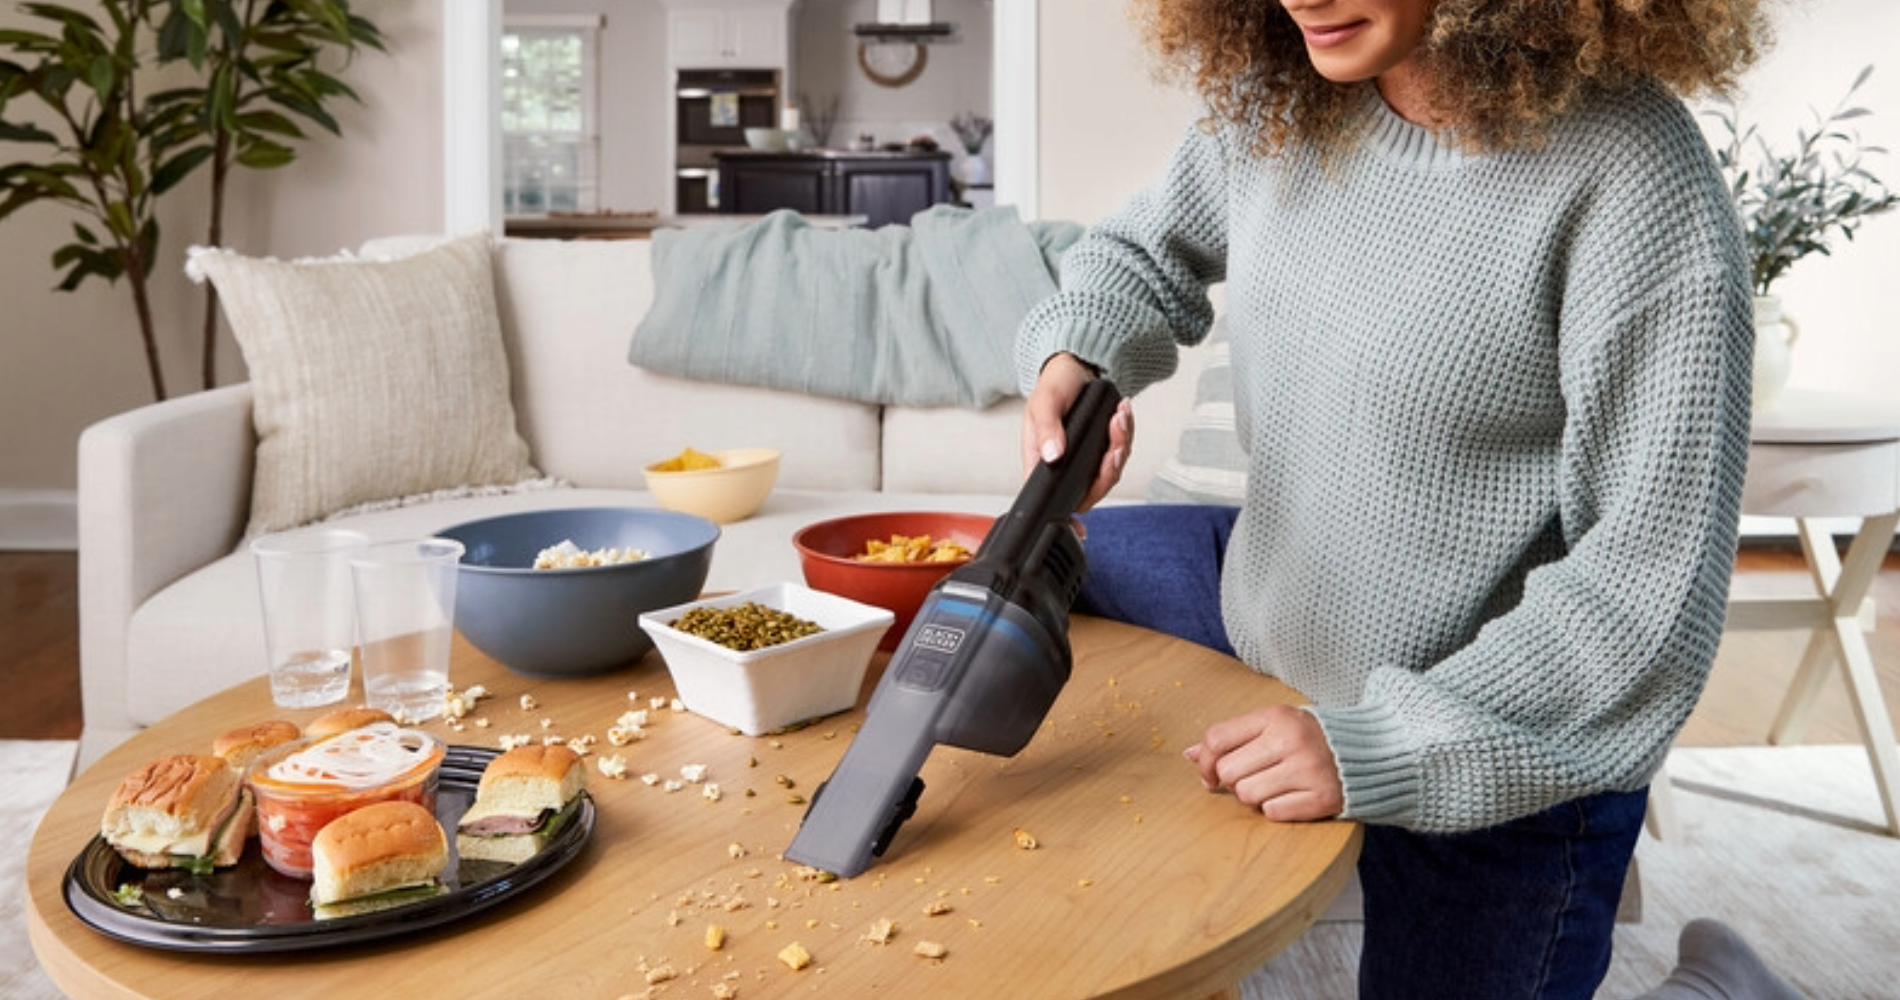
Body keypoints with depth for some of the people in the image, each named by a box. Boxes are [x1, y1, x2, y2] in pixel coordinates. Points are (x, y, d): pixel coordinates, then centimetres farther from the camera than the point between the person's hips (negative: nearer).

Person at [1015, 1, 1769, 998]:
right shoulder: (1281, 106, -10)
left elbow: (1651, 579, -27)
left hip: (1495, 760, -6)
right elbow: (1148, 251, 9)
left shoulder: (1631, 177, -28)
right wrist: (1074, 356, -13)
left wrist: (1384, 746, -29)